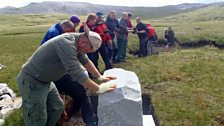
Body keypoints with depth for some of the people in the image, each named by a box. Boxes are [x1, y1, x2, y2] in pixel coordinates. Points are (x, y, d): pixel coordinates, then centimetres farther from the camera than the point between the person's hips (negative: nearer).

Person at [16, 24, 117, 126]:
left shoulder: (76, 41, 0)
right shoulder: (67, 43, -30)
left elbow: (86, 61, 11)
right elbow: (76, 72, -32)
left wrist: (100, 77, 7)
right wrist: (99, 89, -24)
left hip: (45, 80, 9)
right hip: (31, 81, -9)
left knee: (57, 107, 14)